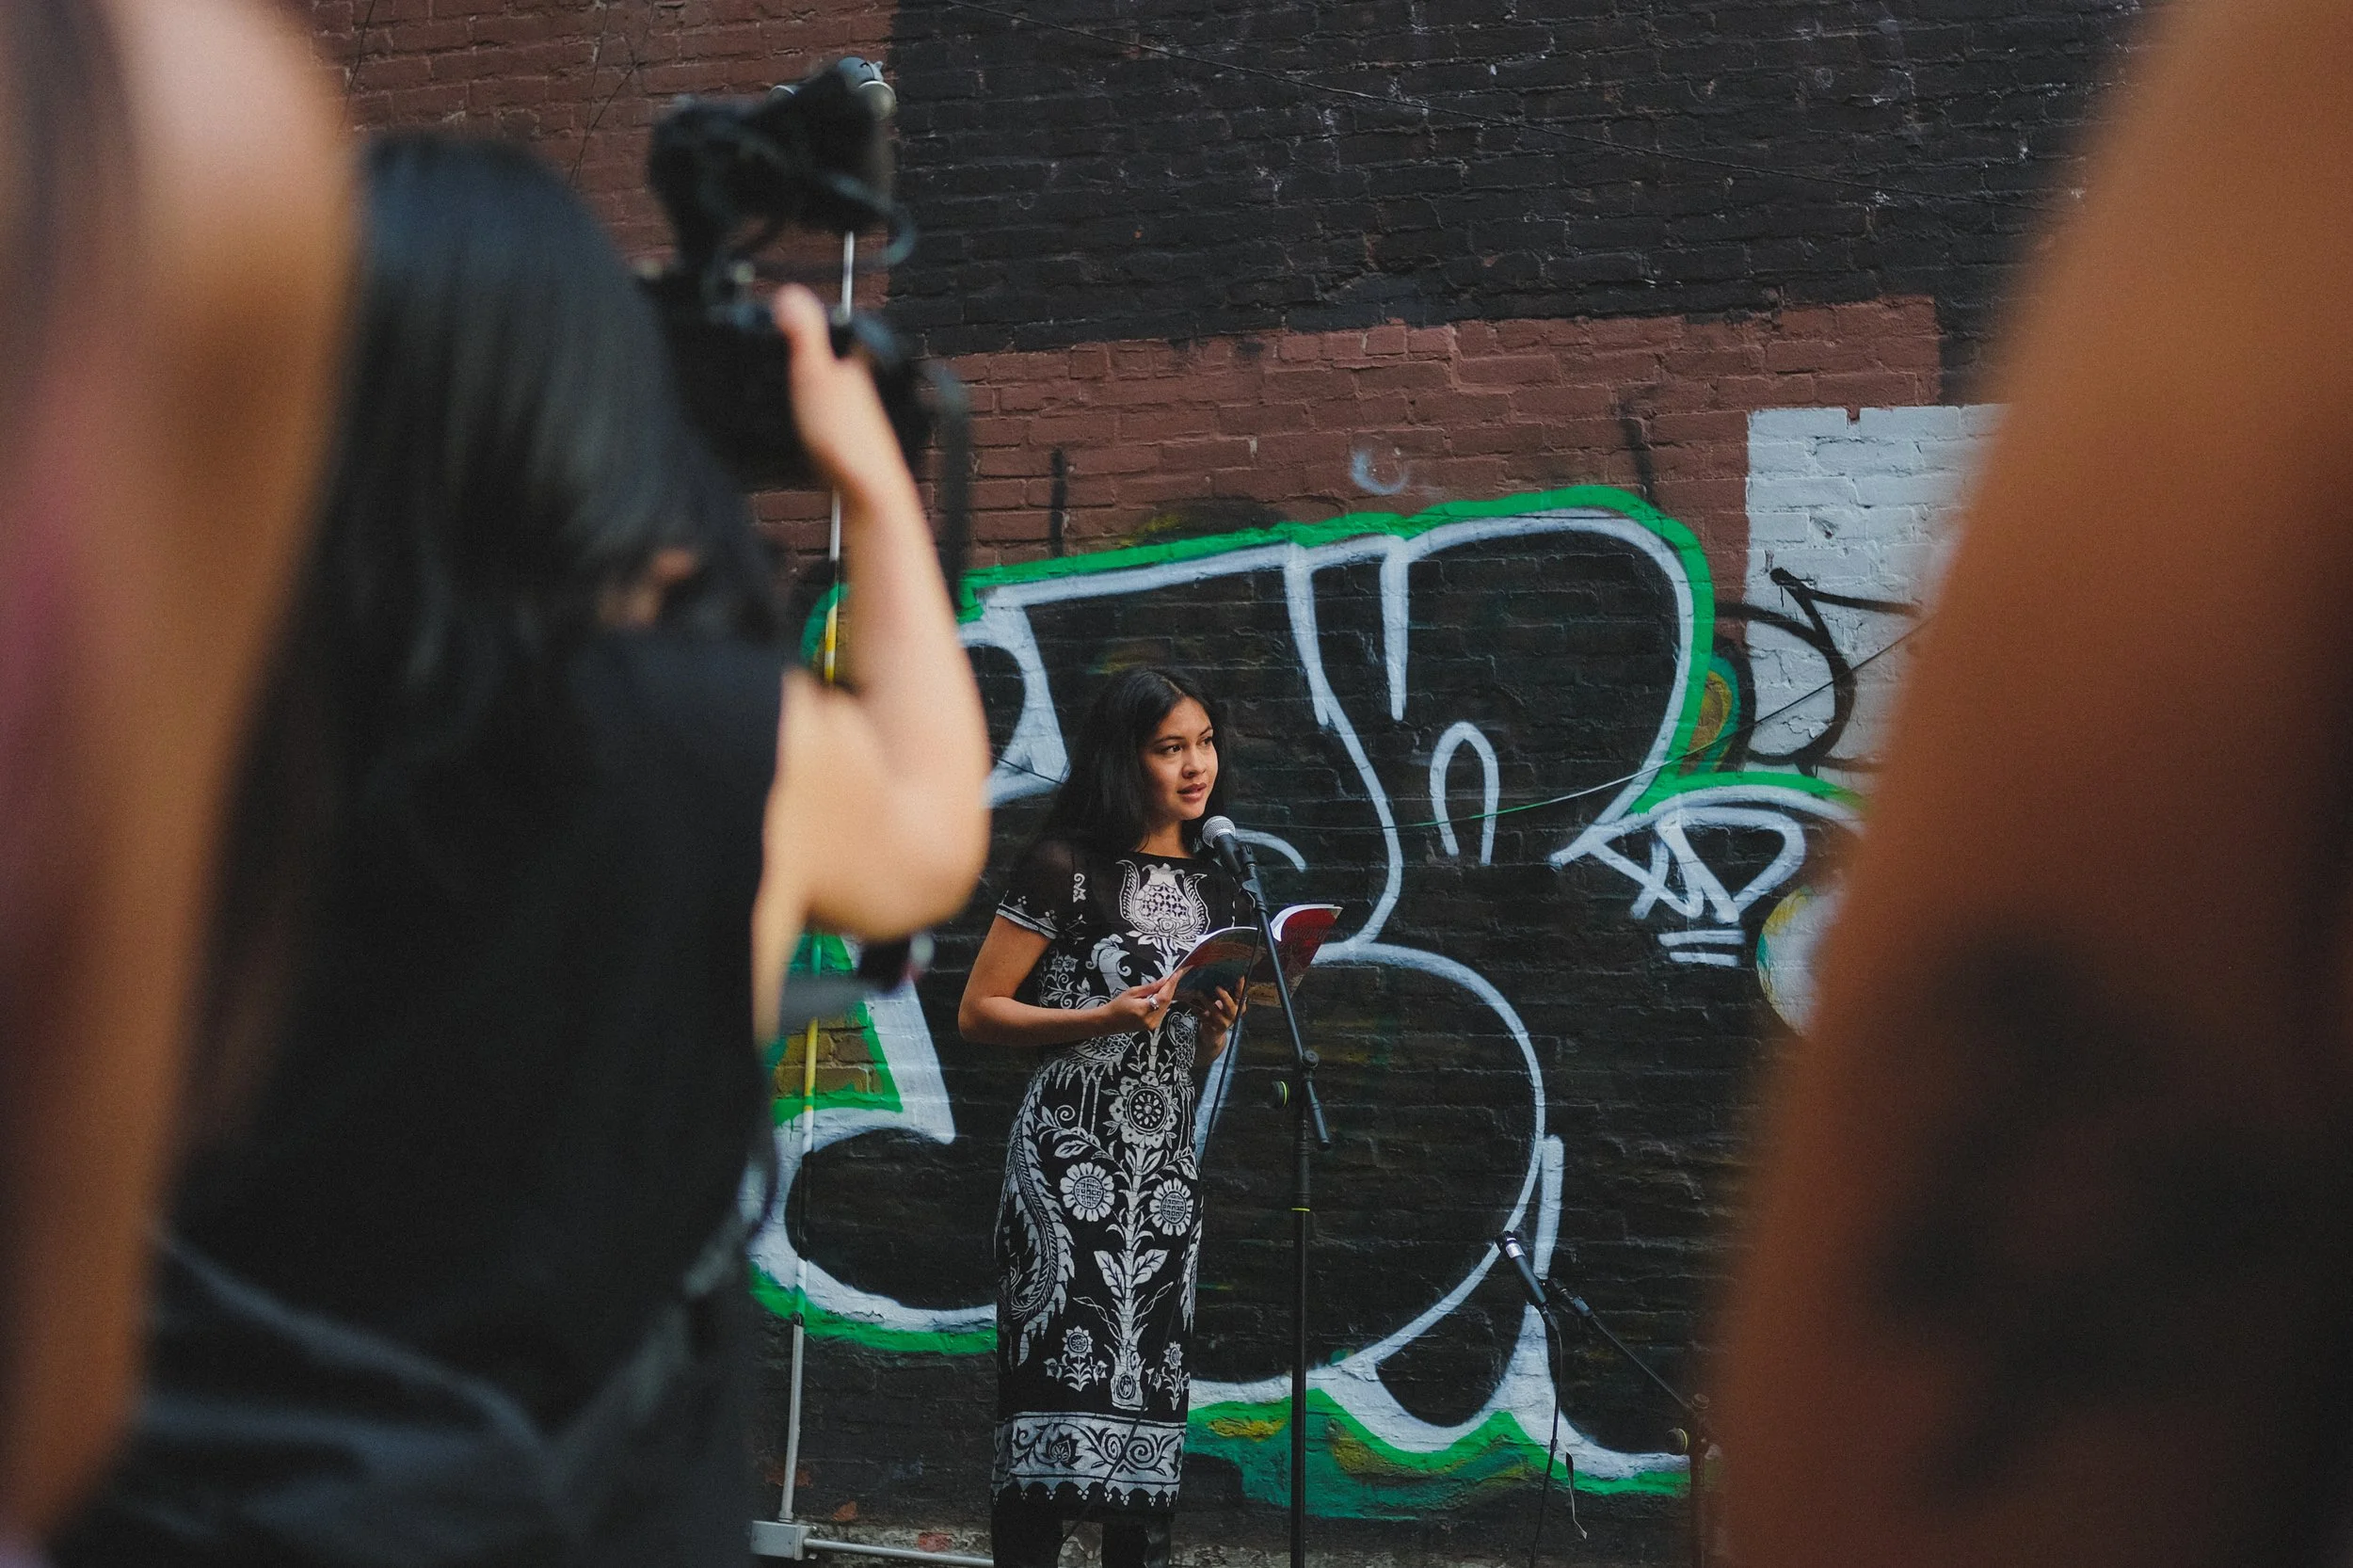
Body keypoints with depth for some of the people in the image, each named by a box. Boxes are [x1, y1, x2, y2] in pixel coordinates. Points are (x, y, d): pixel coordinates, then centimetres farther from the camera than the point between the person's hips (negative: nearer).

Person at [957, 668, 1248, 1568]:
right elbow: (978, 1013, -4)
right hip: (1070, 1154, -6)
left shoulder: (1217, 896, 15)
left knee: (1150, 1387, 4)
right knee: (1064, 1384, -11)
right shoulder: (1067, 870, -4)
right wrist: (1103, 1019, -15)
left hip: (1167, 1167, 6)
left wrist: (1215, 1033, 0)